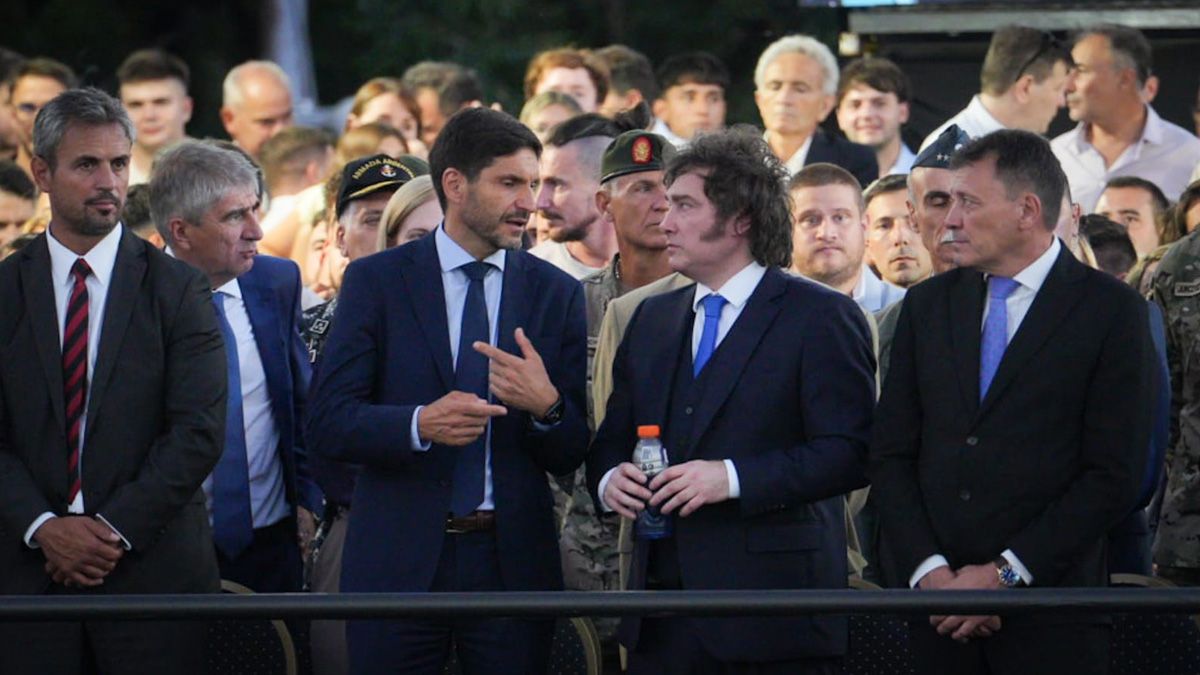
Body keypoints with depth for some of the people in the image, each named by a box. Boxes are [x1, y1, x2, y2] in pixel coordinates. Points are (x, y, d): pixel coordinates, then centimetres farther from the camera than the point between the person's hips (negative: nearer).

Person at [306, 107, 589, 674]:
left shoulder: (556, 293, 8)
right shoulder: (376, 281, 2)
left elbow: (572, 456, 5)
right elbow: (327, 423, -6)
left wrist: (546, 407, -17)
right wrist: (421, 423, -23)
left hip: (512, 561, 2)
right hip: (398, 562, -2)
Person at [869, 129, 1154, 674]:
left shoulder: (1111, 311, -2)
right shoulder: (928, 305, 12)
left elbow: (1115, 475, -7)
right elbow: (890, 455, 9)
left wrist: (1005, 574, -11)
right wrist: (928, 569, -5)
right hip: (938, 609, 4)